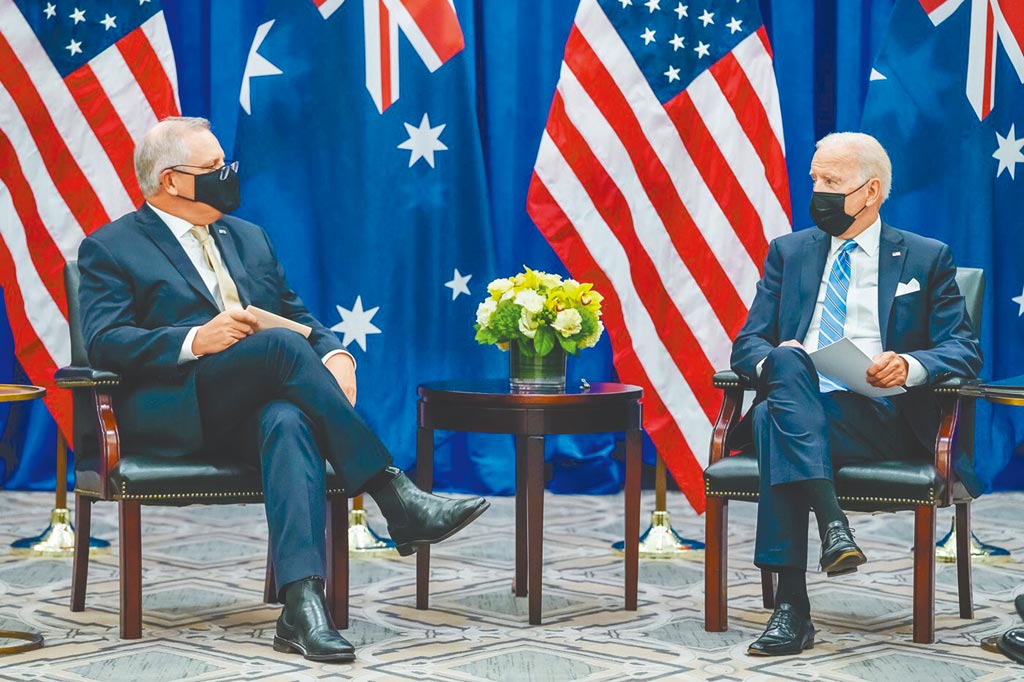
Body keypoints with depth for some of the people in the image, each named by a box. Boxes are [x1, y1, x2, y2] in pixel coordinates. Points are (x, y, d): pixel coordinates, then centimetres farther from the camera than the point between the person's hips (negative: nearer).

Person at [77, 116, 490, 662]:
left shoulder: (248, 238, 27)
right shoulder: (111, 249, 9)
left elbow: (300, 317, 22)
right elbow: (103, 343, -5)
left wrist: (333, 354, -2)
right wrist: (195, 341, -21)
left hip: (257, 409, 4)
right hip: (174, 414, -4)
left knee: (289, 421, -35)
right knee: (281, 345, -32)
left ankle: (302, 603, -51)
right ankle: (395, 499, -34)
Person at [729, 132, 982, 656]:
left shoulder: (926, 258, 14)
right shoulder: (789, 252, 21)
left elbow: (964, 351, 5)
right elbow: (748, 342, 13)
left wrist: (911, 366, -18)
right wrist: (775, 359, -13)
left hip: (882, 417, -3)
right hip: (797, 409, 3)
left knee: (774, 420, -34)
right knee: (787, 359, -34)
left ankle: (791, 608, -39)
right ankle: (832, 525, -43)